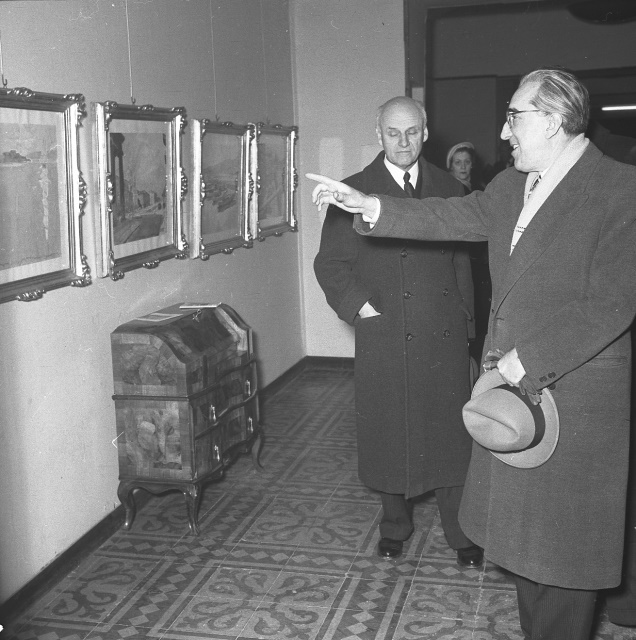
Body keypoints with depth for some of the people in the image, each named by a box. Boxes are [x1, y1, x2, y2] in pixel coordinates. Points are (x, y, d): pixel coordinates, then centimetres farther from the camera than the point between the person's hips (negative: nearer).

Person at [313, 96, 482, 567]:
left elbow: (462, 260, 13)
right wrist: (361, 307, -9)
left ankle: (461, 530, 21)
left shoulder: (448, 189, 9)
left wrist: (464, 318, 8)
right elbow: (330, 263, 2)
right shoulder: (352, 192, 1)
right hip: (384, 338, -1)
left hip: (445, 336, 2)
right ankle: (395, 524, 28)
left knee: (451, 434, 6)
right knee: (391, 435, 8)